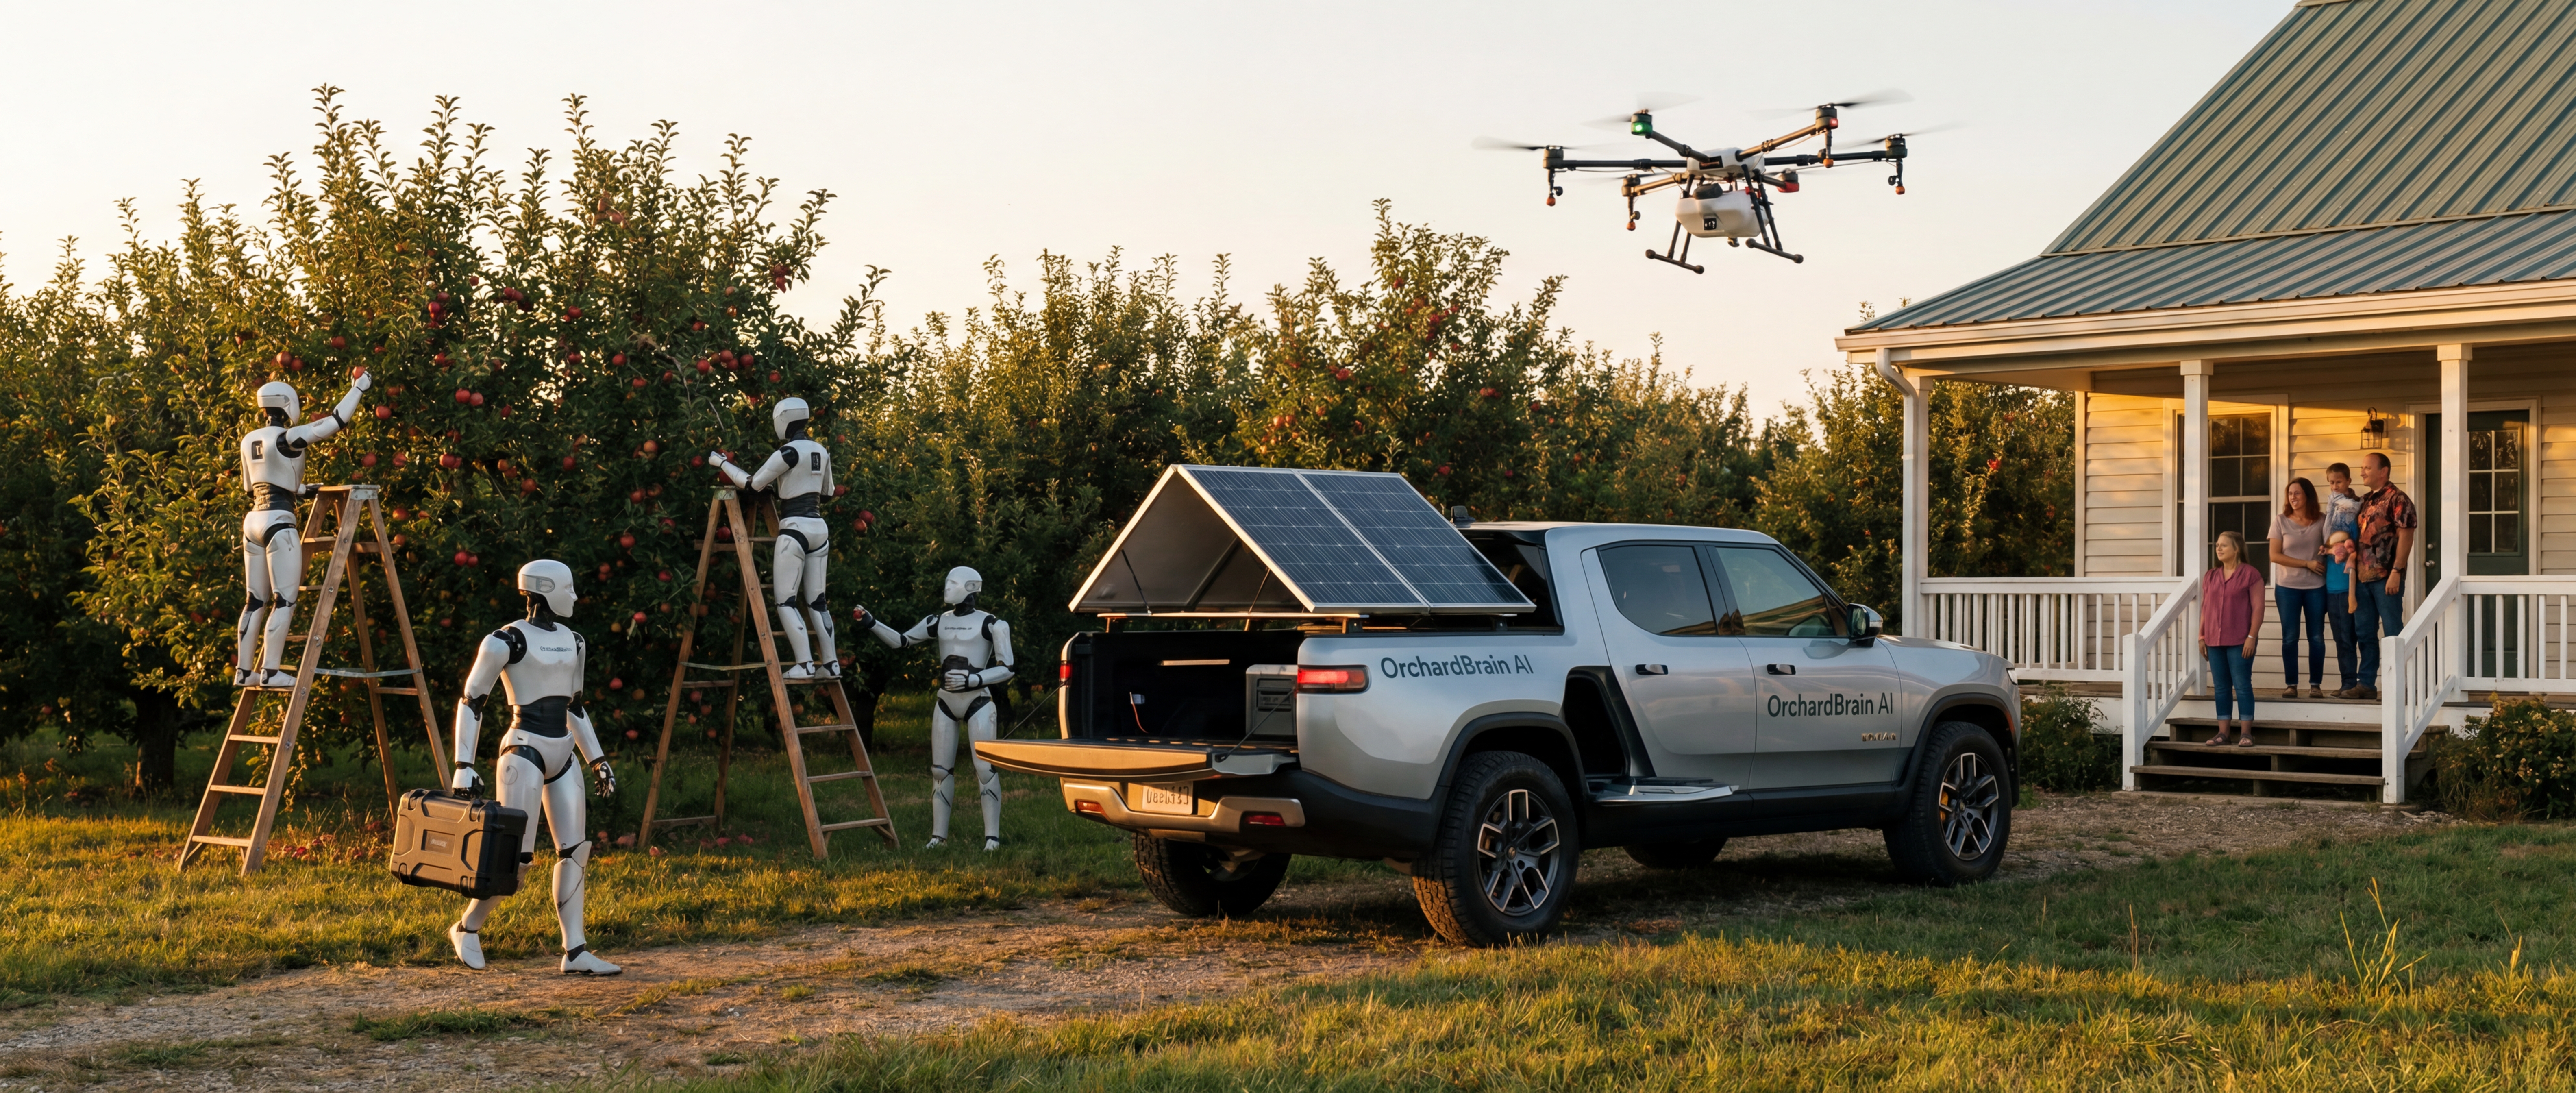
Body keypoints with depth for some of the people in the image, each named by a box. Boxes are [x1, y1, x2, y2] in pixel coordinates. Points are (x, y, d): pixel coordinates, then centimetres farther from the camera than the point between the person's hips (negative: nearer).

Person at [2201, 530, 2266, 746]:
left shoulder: (2250, 575, -4)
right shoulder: (2210, 577, 12)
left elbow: (2258, 607, -8)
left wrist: (2252, 637, -14)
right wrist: (2202, 637, 10)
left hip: (2240, 642, -6)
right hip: (2215, 641, 6)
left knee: (2242, 686, -4)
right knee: (2221, 687, 7)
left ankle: (2245, 733, -1)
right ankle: (2223, 733, 11)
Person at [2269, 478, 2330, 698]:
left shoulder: (2322, 520, 3)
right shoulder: (2281, 522, -1)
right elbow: (2275, 556, -5)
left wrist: (2328, 549, -11)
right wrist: (2307, 564, -11)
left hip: (2316, 587, 1)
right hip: (2287, 587, -1)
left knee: (2317, 637, 3)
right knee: (2290, 637, 0)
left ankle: (2316, 685, 9)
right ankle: (2291, 684, 6)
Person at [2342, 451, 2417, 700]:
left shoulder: (2397, 499, -8)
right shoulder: (2365, 501, 15)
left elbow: (2406, 535, -14)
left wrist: (2397, 571, -19)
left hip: (2386, 577, -8)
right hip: (2363, 576, 8)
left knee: (2393, 632, -2)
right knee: (2364, 633, 11)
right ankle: (2367, 684, 18)